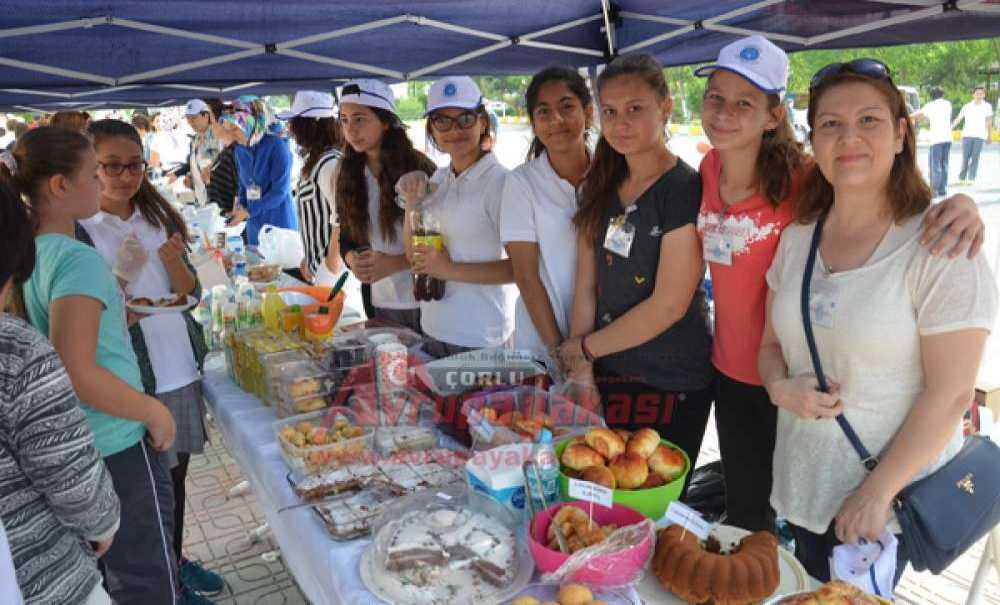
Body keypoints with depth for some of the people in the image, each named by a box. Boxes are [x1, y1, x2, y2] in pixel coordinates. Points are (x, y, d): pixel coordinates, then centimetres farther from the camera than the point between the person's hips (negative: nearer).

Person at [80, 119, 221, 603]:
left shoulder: (157, 216, 5)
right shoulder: (79, 232, -11)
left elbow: (191, 293, 4)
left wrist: (173, 260, -15)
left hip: (182, 367, 5)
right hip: (134, 380, -5)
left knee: (178, 472, 18)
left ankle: (177, 559, 39)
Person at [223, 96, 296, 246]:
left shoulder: (277, 145, -13)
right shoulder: (240, 150, 7)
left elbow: (280, 190, -17)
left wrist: (249, 211, -15)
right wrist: (240, 206, 0)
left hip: (280, 224, -6)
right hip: (254, 225, 6)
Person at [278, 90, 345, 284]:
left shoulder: (330, 164, -19)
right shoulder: (313, 160, 9)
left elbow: (342, 221, -21)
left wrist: (331, 267, -16)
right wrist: (308, 260, 15)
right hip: (316, 264, 8)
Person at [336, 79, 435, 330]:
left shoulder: (418, 168, -11)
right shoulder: (349, 174, 4)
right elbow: (346, 236, 9)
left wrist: (394, 263, -19)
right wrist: (353, 260, -12)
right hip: (379, 301, 4)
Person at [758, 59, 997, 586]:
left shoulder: (939, 246, -16)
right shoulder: (797, 237, 1)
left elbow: (950, 394, -17)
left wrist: (877, 492, -16)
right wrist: (781, 387, -12)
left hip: (890, 500, -5)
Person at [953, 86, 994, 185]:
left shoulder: (987, 107, 6)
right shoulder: (967, 106, 6)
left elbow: (989, 122, 7)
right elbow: (958, 118, 3)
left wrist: (990, 135, 5)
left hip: (980, 136, 0)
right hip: (967, 135, 0)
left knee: (975, 158, -3)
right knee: (965, 157, -1)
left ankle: (971, 179, 0)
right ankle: (962, 178, 9)